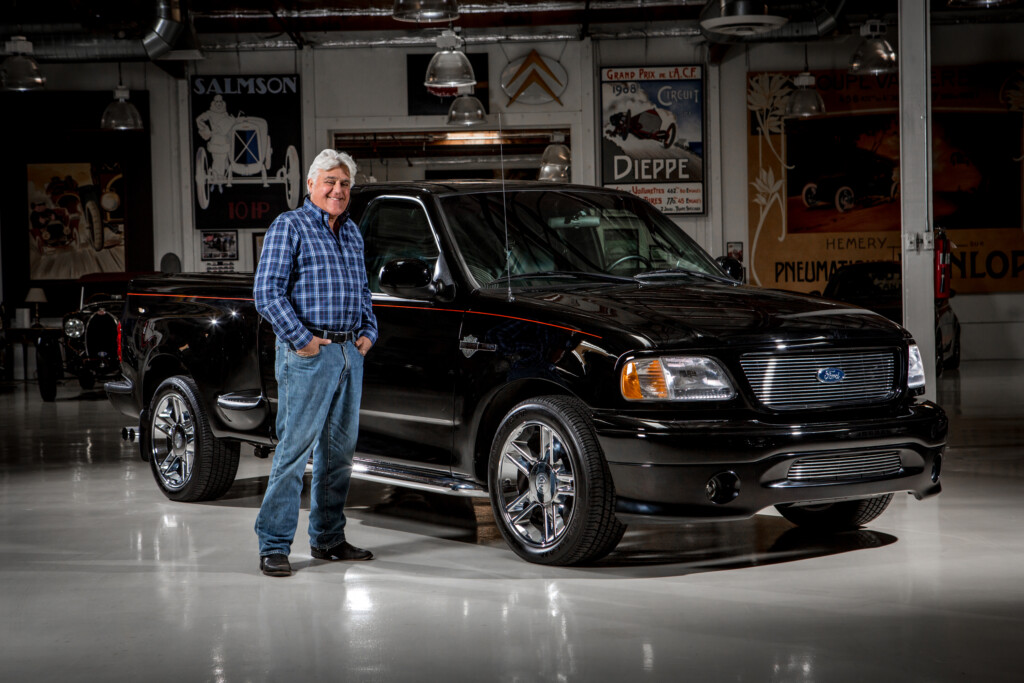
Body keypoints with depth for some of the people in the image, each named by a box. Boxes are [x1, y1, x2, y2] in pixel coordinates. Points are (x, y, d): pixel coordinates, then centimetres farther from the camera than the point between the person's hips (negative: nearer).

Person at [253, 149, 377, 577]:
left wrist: (369, 332, 11)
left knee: (340, 448, 10)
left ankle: (328, 537, 19)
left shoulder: (352, 232, 19)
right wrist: (301, 338, -15)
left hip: (350, 353, 7)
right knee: (294, 448, -9)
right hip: (307, 354, -7)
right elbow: (266, 291, -10)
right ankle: (273, 545, -4)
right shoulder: (289, 226, -3)